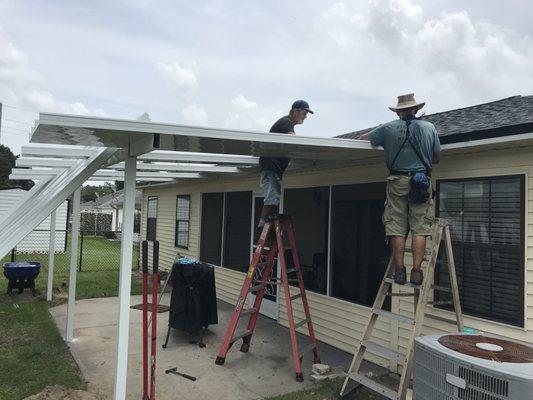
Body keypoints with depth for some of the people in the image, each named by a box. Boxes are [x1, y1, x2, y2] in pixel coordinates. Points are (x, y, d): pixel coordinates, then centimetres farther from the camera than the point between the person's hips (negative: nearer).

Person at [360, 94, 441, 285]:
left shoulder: (388, 128, 3)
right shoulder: (429, 127, 7)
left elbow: (363, 138, 14)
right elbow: (437, 158, 14)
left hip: (397, 181, 0)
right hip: (422, 181, 1)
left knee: (397, 228, 2)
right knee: (420, 228, 1)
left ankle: (399, 271, 2)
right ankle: (416, 271, -2)